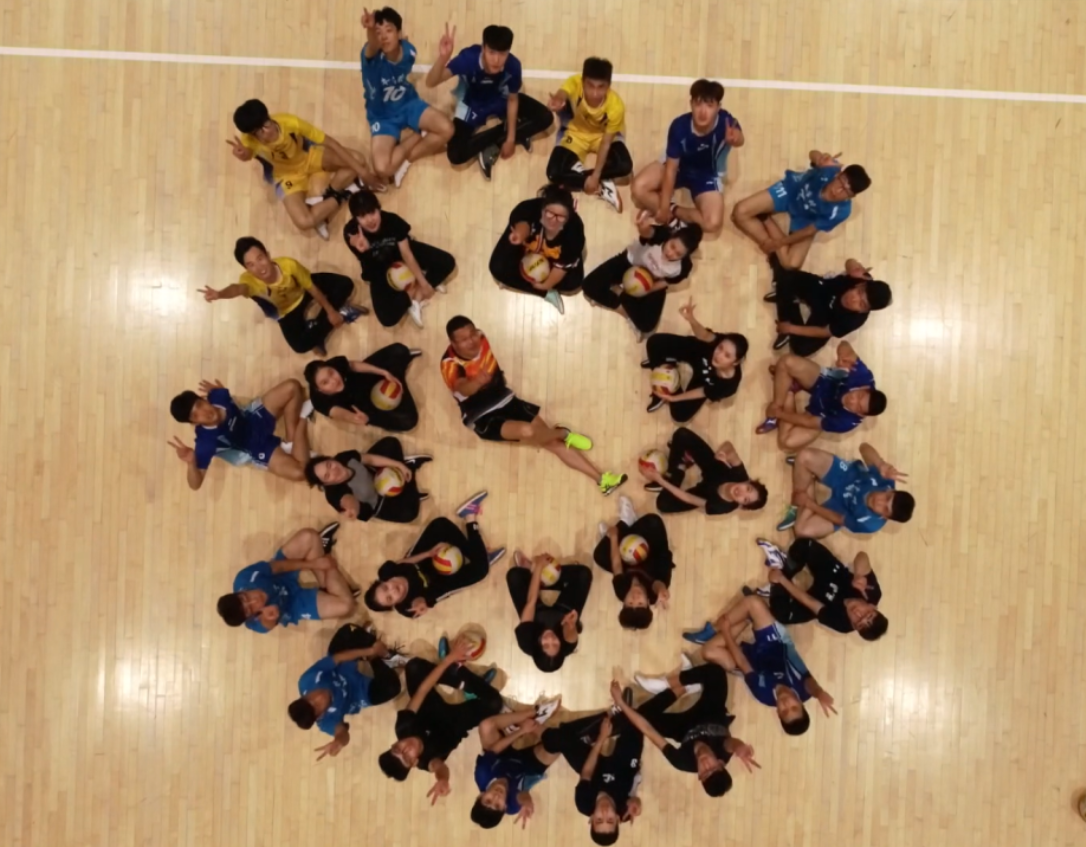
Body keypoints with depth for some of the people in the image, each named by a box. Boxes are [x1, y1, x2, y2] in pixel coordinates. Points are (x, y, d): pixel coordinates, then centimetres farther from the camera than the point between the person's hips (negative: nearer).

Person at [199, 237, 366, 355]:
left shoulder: (289, 265, -39)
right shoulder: (249, 280, -43)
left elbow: (312, 288, -23)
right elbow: (237, 288, -68)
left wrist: (330, 310, -13)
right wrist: (219, 294, -92)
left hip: (303, 289, 0)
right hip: (286, 310, 0)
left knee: (345, 285, -16)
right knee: (300, 345, -17)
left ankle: (317, 325, -3)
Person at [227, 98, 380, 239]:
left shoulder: (289, 122, -31)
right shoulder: (250, 141, -31)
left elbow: (330, 142, -24)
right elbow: (246, 154, -54)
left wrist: (361, 171, -23)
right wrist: (244, 154, -80)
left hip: (308, 156, 2)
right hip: (286, 174, -2)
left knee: (358, 160, -19)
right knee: (304, 222, -25)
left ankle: (326, 199, -11)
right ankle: (341, 194, -3)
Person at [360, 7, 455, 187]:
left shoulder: (408, 50, -15)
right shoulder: (372, 55, -30)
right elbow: (372, 48, -60)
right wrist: (370, 30, -79)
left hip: (408, 103, 3)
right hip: (383, 115, -3)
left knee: (446, 129, -21)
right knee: (383, 169, -25)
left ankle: (405, 160, -4)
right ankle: (420, 136, 2)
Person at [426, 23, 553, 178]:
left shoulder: (513, 66, -31)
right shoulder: (468, 58, -37)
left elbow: (512, 100, -12)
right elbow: (431, 82, -44)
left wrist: (510, 138, -13)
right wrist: (443, 57, -63)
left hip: (500, 100, 2)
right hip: (473, 105, -2)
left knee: (545, 118, -13)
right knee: (456, 155, -24)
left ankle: (492, 145, -9)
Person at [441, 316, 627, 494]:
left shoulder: (481, 341, -5)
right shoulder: (451, 364, -24)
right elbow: (463, 388, -46)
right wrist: (478, 381, -65)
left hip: (507, 401, 6)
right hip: (483, 419, -6)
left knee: (552, 442, -1)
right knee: (527, 431, -31)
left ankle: (601, 479, 5)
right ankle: (563, 434, 3)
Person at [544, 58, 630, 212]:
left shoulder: (616, 106, -32)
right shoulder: (575, 83, -33)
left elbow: (605, 142, -23)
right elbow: (562, 94, -56)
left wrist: (595, 176, -26)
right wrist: (558, 100, -81)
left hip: (604, 134, 0)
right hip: (576, 132, 0)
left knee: (624, 166, -29)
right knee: (554, 173, -23)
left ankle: (577, 175, -14)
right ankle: (602, 187, -11)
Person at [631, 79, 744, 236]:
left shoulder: (725, 121, -32)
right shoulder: (679, 126, -28)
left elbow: (740, 140, -54)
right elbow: (671, 167, -22)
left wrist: (736, 139, -81)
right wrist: (664, 207, -22)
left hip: (708, 174, -1)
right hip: (679, 165, 1)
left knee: (713, 223, -25)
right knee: (639, 189, -25)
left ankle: (674, 212, -4)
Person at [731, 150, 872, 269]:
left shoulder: (841, 211, -34)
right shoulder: (831, 170, -39)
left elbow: (809, 231, -21)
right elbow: (813, 154, -24)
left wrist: (779, 243, -13)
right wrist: (818, 157, -52)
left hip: (804, 219, 1)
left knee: (792, 265, -12)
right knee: (740, 212, -19)